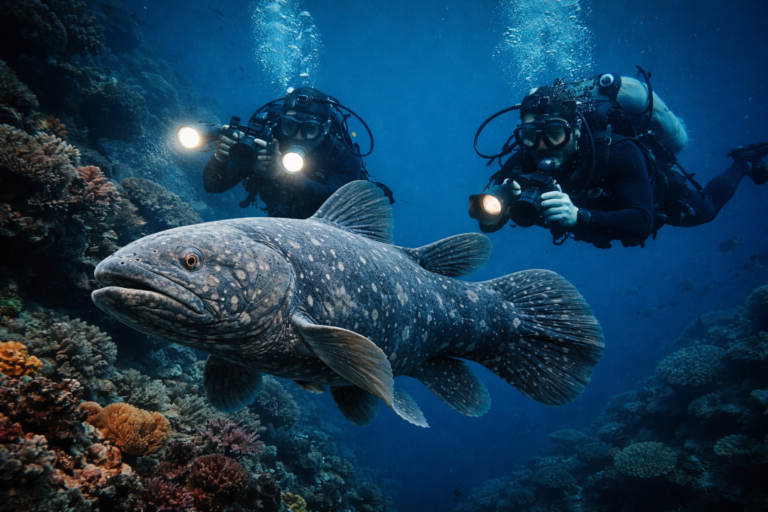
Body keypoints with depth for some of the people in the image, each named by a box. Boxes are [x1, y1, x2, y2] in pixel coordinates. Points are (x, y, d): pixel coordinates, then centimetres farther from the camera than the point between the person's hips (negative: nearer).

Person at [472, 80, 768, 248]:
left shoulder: (618, 153, -47)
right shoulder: (526, 160, -37)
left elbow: (642, 223, -53)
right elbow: (486, 224, -38)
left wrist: (579, 216, -68)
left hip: (656, 195, -3)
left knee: (706, 209, 25)